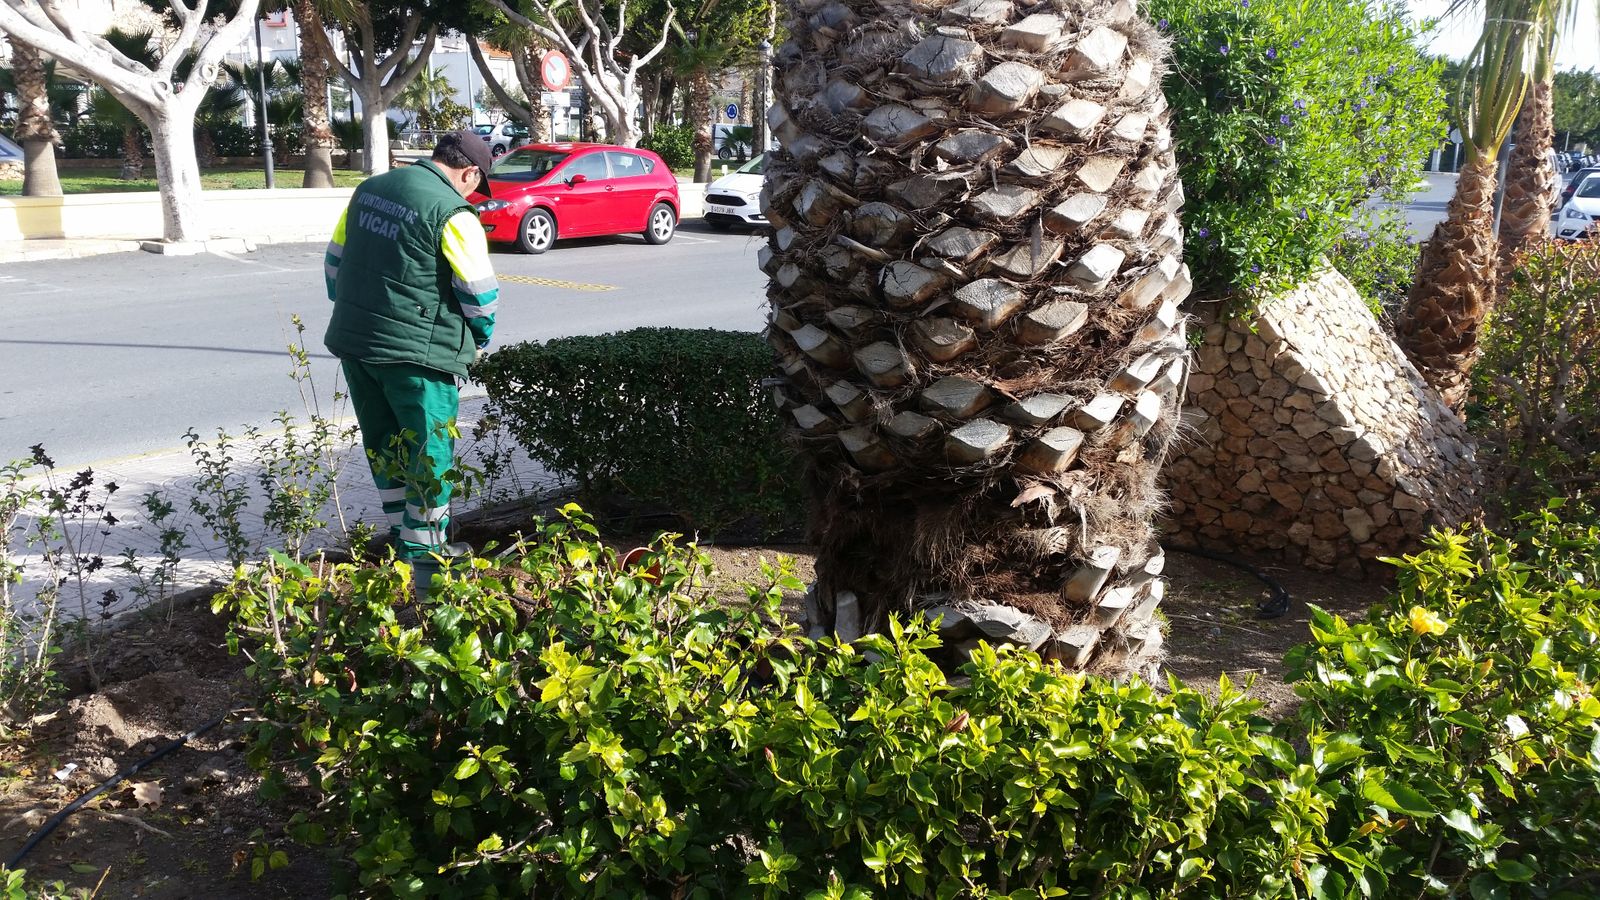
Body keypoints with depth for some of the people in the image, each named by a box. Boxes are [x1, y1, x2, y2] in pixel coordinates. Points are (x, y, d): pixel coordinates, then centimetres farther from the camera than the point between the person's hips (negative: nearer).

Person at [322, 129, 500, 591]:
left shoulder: (369, 189, 11)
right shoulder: (452, 214, -14)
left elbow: (335, 261, 18)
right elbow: (480, 292, -12)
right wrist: (479, 339, 7)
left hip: (351, 342, 8)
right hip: (415, 353, -8)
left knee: (383, 445, 19)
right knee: (431, 454, 4)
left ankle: (403, 537, 30)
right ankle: (424, 557, 10)